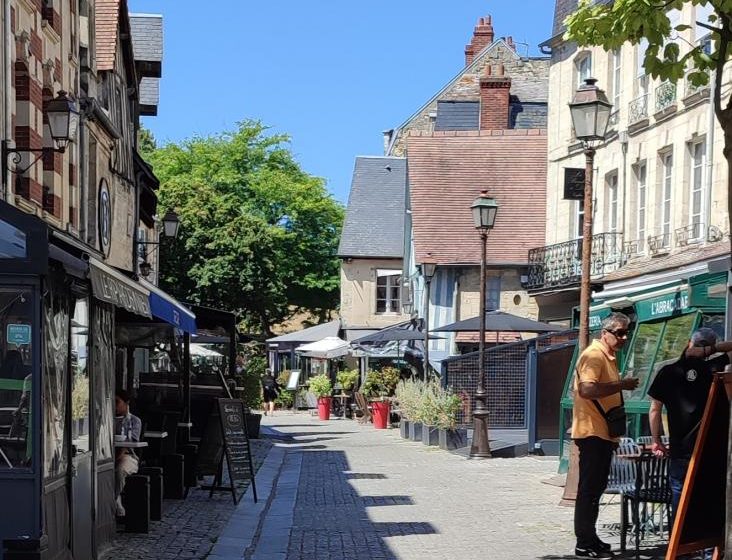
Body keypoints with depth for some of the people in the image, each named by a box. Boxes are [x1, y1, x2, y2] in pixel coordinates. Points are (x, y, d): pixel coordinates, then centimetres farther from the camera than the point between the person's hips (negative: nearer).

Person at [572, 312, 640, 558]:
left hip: (603, 434, 10)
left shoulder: (609, 357, 18)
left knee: (596, 487, 15)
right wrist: (622, 385, -23)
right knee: (589, 488, -7)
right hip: (591, 433, -10)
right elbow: (586, 389, -29)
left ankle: (590, 538, 23)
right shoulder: (593, 355, -14)